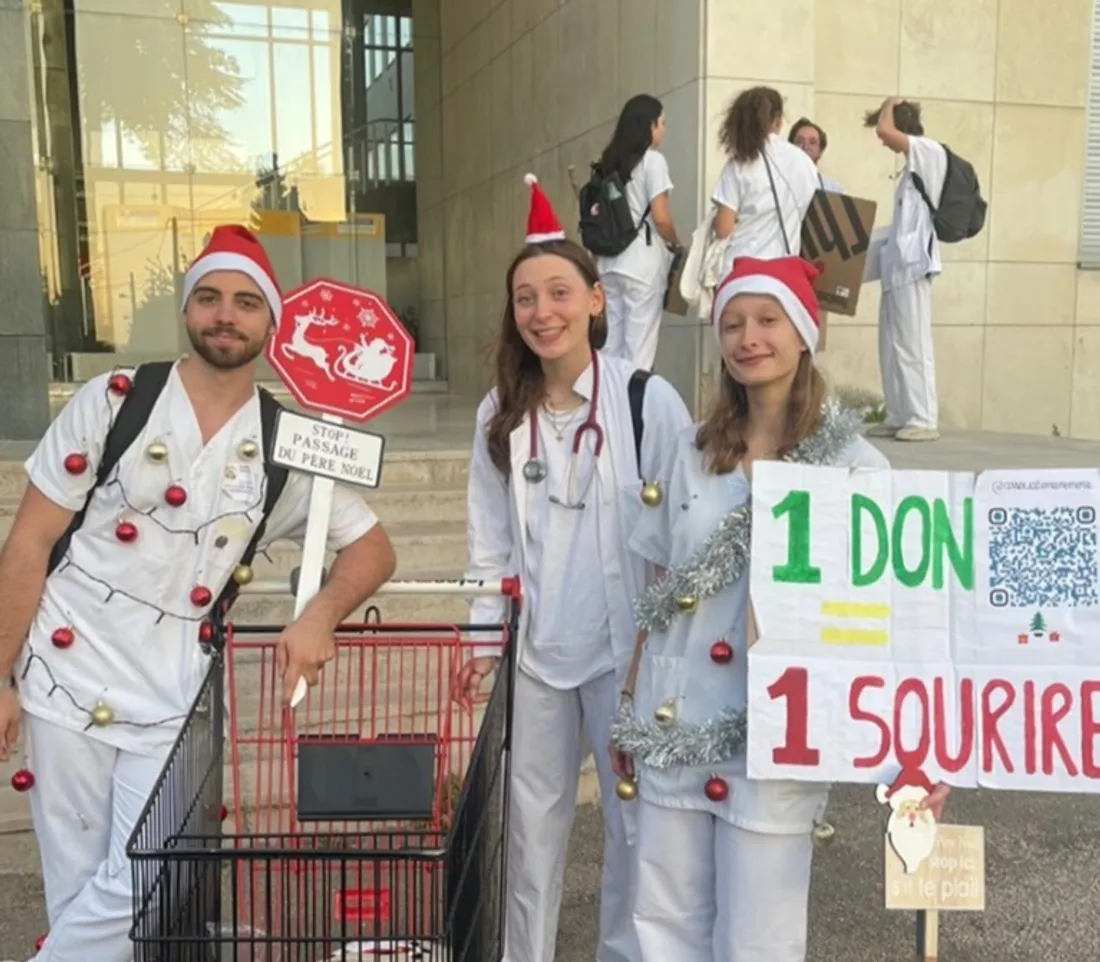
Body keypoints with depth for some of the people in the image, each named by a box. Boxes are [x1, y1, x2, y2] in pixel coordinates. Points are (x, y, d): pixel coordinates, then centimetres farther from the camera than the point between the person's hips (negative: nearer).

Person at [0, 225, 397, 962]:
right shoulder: (113, 401, -4)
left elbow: (373, 548, 6)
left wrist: (320, 616, -14)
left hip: (173, 702, 1)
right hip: (66, 682, -1)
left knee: (138, 893, -2)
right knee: (78, 892, 7)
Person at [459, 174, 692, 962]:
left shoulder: (648, 400, -12)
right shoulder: (500, 415, 1)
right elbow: (491, 542, 6)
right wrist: (483, 639, 3)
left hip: (630, 647, -3)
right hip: (536, 650, 4)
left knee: (636, 819, 12)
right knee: (533, 820, 17)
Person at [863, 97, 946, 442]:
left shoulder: (931, 152, -5)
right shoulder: (915, 164, 22)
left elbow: (884, 130, -17)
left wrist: (890, 104, 2)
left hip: (912, 263, -10)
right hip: (898, 263, 10)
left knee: (913, 344, -9)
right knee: (891, 345, 9)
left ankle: (924, 420, -7)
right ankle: (899, 417, 13)